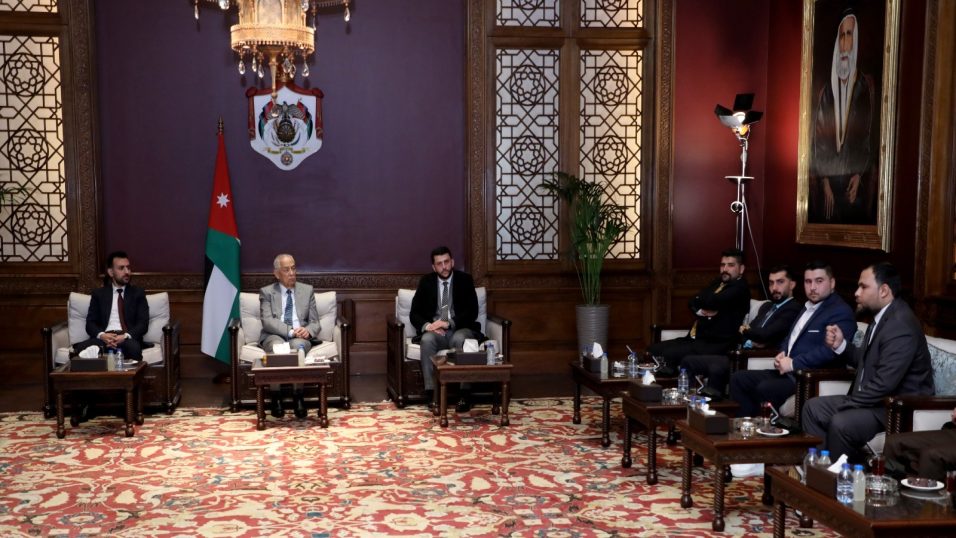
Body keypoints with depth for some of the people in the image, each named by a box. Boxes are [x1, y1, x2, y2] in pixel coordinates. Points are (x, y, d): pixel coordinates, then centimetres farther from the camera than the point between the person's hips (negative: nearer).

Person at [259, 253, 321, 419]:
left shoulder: (307, 290, 15)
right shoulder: (266, 292, 8)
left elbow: (315, 323, 11)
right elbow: (267, 321, -7)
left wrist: (308, 331, -14)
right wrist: (291, 331, -22)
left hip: (301, 337, 1)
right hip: (274, 336, -1)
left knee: (298, 345, -36)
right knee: (277, 346, -37)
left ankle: (298, 397, -31)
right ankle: (276, 398, -27)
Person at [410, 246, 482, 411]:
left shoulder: (465, 279, 3)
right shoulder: (426, 282, 8)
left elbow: (472, 312, -5)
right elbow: (414, 313, 5)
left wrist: (448, 323, -19)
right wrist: (427, 325, -17)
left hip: (460, 330, -1)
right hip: (435, 330, 2)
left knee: (460, 339, -36)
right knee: (427, 339, -33)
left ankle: (464, 395, -34)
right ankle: (431, 393, -33)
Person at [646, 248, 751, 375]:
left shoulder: (740, 288, -7)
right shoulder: (718, 282, 20)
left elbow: (712, 301, -21)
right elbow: (692, 302, 13)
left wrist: (700, 301, 2)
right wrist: (701, 311, -10)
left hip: (715, 344, -9)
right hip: (694, 338, 9)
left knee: (669, 354, -28)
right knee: (652, 350, 0)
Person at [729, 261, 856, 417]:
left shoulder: (841, 312, -10)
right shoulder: (808, 307, 21)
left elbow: (829, 350, -23)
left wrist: (793, 363, -20)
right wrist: (782, 354, 8)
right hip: (787, 371, 10)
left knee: (764, 389, -30)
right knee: (738, 379, 0)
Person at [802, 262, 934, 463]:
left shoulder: (901, 326, -23)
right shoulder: (882, 316, 8)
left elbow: (884, 384, -27)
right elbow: (866, 362, 18)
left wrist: (844, 406, -19)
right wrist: (841, 345, 0)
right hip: (875, 399, 10)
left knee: (841, 423, -30)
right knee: (813, 407, 6)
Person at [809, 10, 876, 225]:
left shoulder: (866, 87, 0)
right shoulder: (826, 92, 7)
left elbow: (870, 135, -1)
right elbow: (819, 140, 3)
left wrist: (859, 175, -11)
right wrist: (825, 183, -6)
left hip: (856, 181, -2)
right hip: (828, 181, 2)